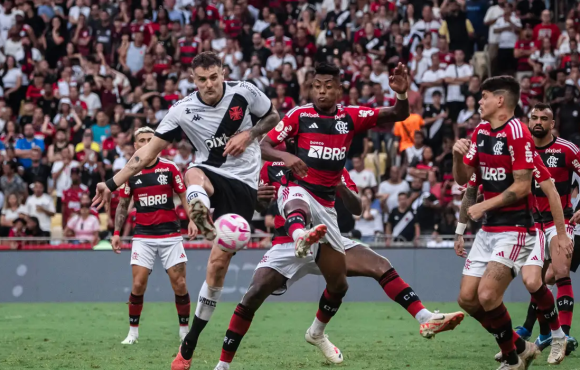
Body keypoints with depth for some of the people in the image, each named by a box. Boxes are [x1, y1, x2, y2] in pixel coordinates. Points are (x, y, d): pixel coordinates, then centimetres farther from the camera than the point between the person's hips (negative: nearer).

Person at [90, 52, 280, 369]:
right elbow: (150, 150, -3)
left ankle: (189, 344, 1)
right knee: (193, 176, -39)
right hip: (210, 174, 1)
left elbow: (273, 117, 11)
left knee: (219, 262, -8)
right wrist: (112, 184, -7)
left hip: (242, 185, -1)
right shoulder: (183, 110, -7)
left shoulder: (244, 92, -7)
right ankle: (201, 216, -73)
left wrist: (249, 135, -10)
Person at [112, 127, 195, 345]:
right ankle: (133, 332, 6)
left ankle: (185, 331, 11)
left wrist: (191, 220, -10)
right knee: (138, 284, -8)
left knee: (179, 284, -4)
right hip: (143, 235, 1)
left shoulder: (169, 168, 0)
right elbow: (123, 205, 11)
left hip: (170, 234, -1)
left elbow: (184, 196, 5)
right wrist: (116, 233, 4)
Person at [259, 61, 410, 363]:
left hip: (326, 204, 4)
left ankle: (317, 332, 35)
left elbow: (398, 115, -2)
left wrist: (402, 94, -24)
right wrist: (284, 156, -25)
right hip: (297, 190, -4)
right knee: (298, 206, -45)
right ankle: (300, 237, -81)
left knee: (339, 284, 10)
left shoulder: (351, 117, 5)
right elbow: (263, 146, -4)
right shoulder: (299, 115, -1)